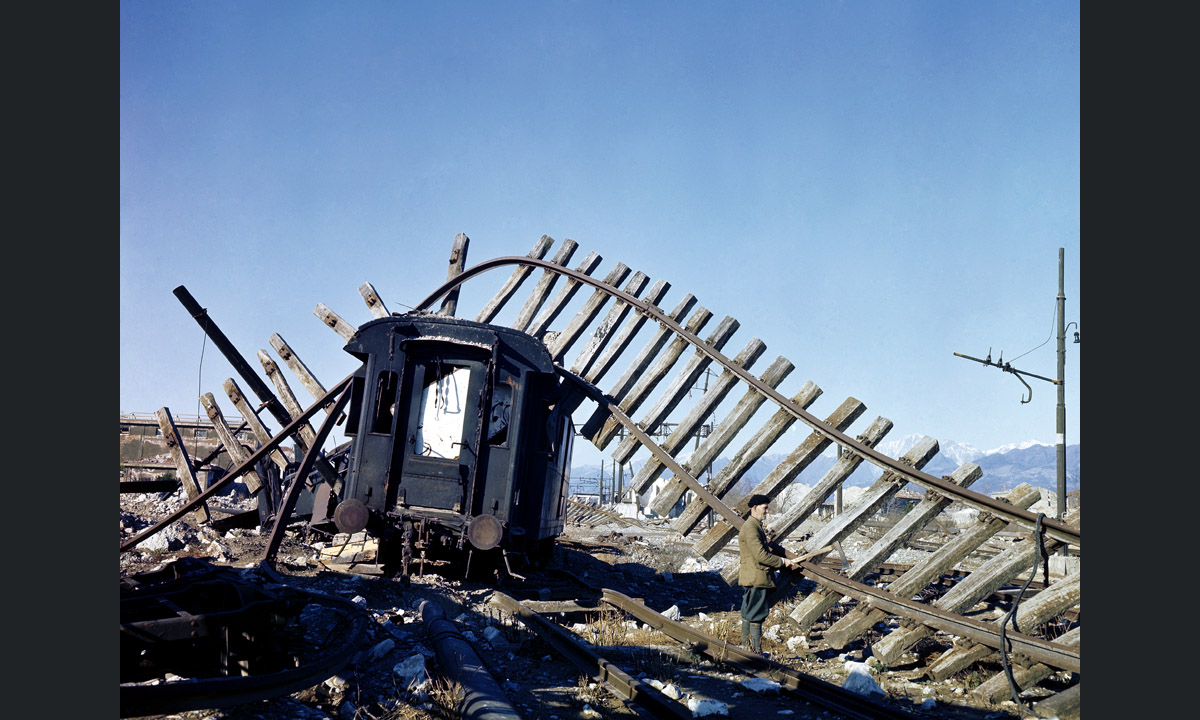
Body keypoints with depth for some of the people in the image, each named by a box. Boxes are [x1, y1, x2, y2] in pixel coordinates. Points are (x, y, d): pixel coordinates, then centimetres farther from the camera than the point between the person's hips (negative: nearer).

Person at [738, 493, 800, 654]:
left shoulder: (756, 526, 18)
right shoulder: (750, 528, -17)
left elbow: (765, 552, 24)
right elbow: (760, 555, -23)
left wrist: (786, 561, 15)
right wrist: (782, 561, -13)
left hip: (751, 580, 11)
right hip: (755, 578, -11)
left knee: (748, 614, 15)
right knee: (756, 616, -7)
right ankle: (756, 652, -5)